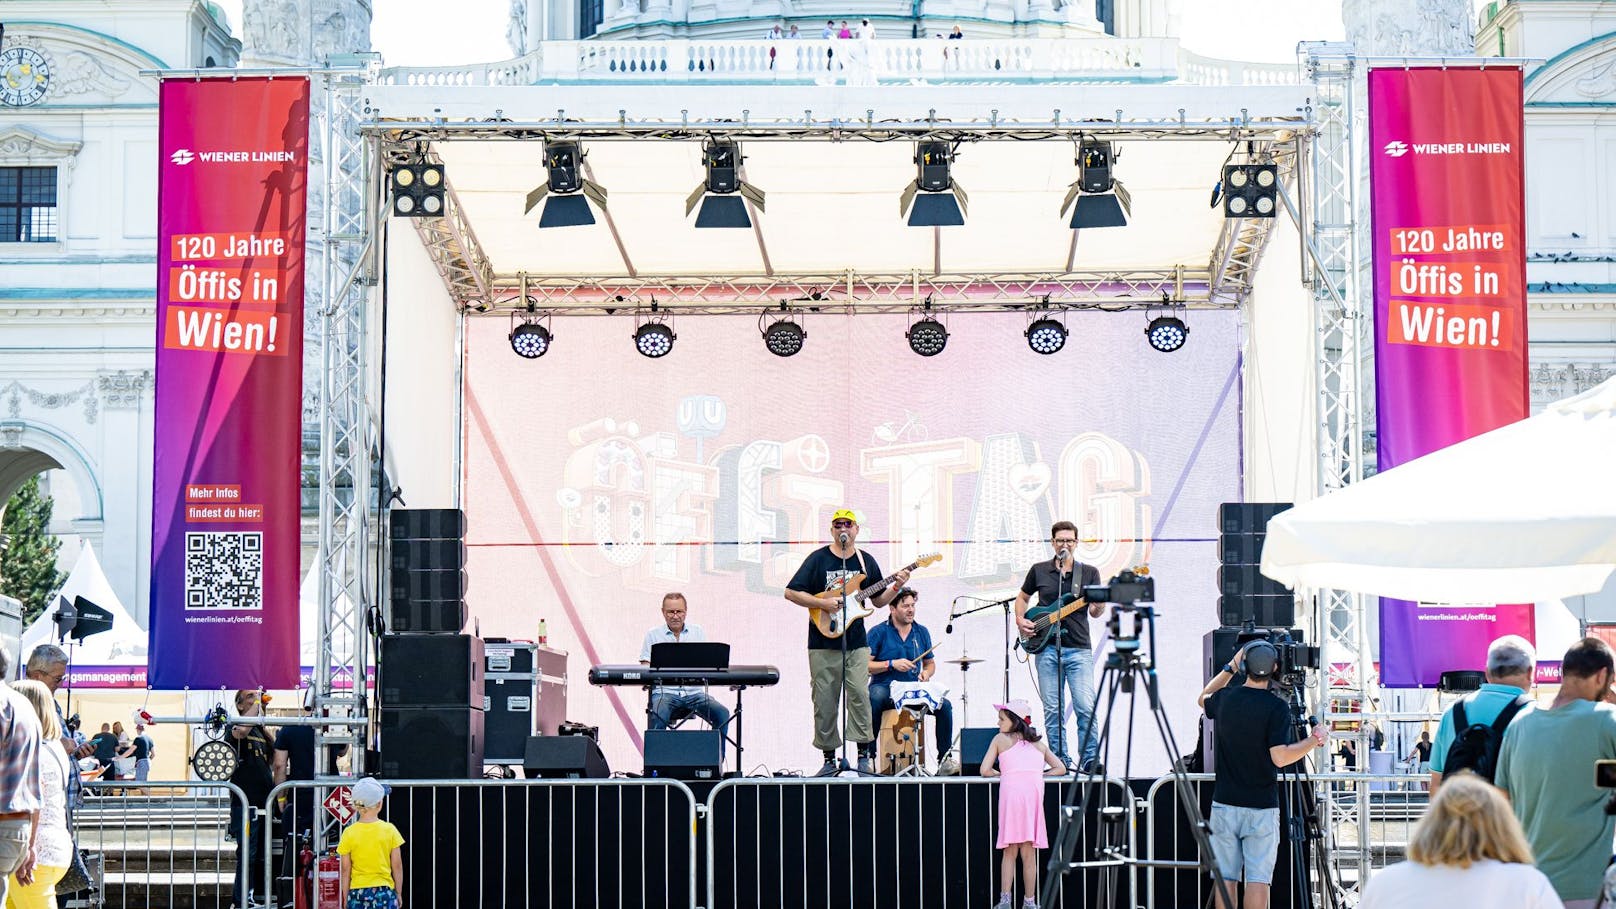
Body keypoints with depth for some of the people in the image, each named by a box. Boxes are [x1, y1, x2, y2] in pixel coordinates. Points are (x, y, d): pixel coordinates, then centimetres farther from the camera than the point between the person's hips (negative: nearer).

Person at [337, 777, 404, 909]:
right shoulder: (389, 830, -5)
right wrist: (398, 893, 11)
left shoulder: (349, 833, -5)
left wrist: (345, 898, 9)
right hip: (384, 892, -1)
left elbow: (345, 870, 0)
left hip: (358, 892, 1)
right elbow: (397, 866, 0)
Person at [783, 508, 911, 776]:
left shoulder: (866, 561, 11)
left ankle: (863, 756, -2)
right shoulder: (818, 559, -1)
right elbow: (791, 592, -5)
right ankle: (829, 759, 10)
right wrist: (823, 604, -14)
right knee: (825, 702, 1)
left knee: (859, 695, -9)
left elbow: (879, 600, 16)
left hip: (856, 643, 2)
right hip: (823, 645, -2)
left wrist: (896, 586, -2)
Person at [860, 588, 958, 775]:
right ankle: (867, 755, -30)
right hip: (884, 689, -4)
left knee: (945, 705, -19)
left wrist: (926, 673, -1)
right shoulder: (878, 632, -2)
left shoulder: (922, 632, 13)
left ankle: (945, 760, -12)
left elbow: (930, 663, 23)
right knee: (874, 698, -39)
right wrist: (892, 664, -18)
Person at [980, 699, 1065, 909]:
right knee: (1028, 852, 5)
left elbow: (985, 770, 12)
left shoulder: (1000, 739, 19)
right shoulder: (1038, 744, 28)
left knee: (1010, 850, 2)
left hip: (1011, 789, -2)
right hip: (1034, 790, 2)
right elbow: (1060, 768, 23)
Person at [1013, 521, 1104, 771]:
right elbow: (1023, 597, 23)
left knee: (1086, 708, -10)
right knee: (1053, 710, 2)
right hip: (1046, 648, 1)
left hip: (1078, 649, -1)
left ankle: (1089, 760, -2)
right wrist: (1020, 620, 6)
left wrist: (1099, 606, -15)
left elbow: (1094, 612, 7)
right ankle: (1060, 761, 8)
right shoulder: (1039, 570, 9)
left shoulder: (1089, 572, 8)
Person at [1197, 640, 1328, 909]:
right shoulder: (1276, 708, -12)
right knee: (1258, 879, -2)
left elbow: (1203, 698, 27)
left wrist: (1230, 668, 25)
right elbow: (1280, 757, -17)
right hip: (1262, 808, -3)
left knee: (1225, 878, 6)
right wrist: (1315, 739, -4)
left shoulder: (1224, 699, 2)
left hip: (1224, 805, 4)